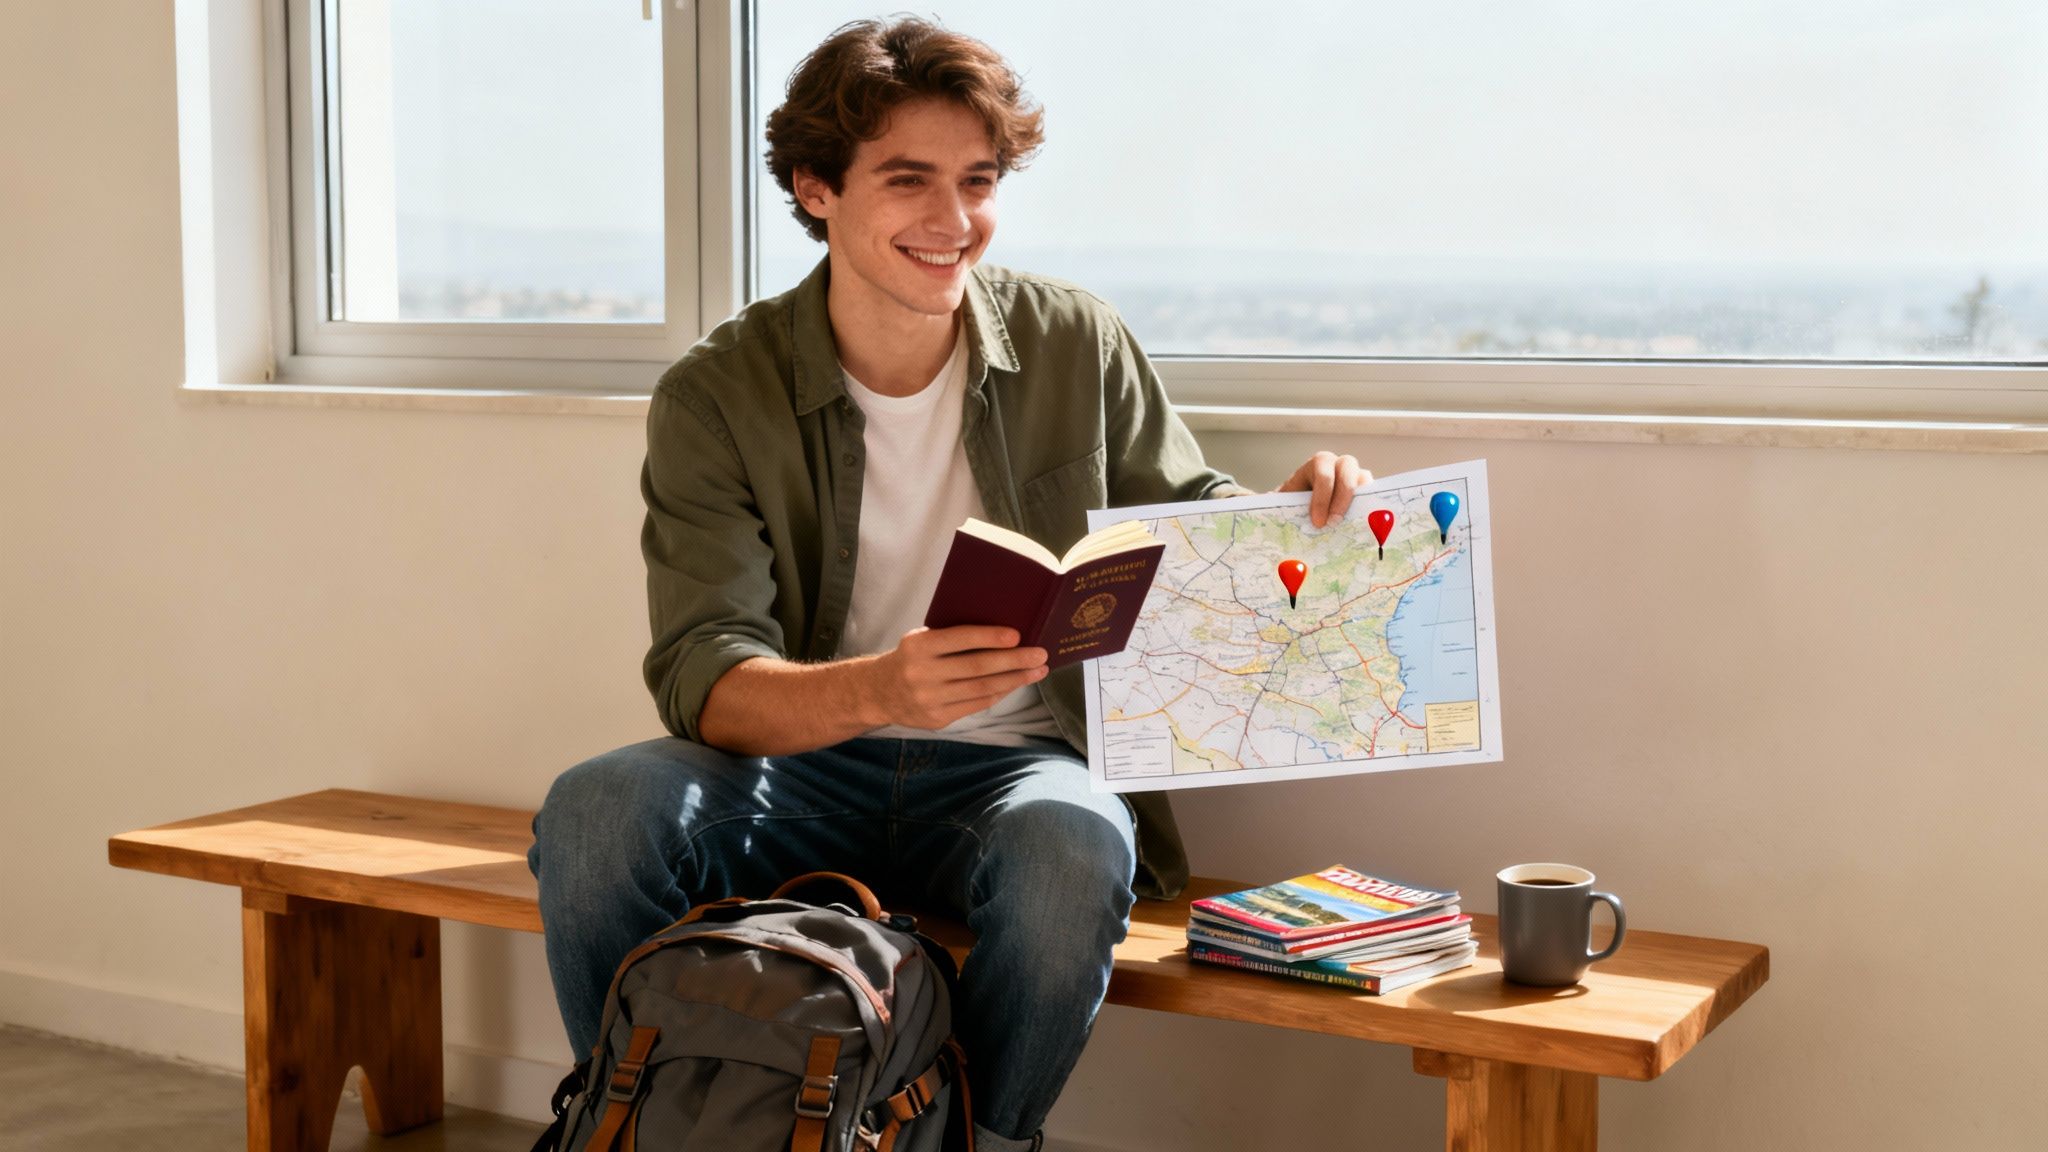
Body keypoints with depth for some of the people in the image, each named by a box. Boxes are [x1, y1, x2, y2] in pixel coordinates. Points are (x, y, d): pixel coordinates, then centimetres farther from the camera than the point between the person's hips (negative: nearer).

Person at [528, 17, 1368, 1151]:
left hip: (1012, 765, 0)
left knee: (1072, 849, -36)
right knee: (595, 809, -30)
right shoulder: (717, 396, -6)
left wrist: (1287, 513, -12)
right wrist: (877, 690, -38)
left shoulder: (1076, 344, 1)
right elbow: (702, 676, -16)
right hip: (800, 766, 0)